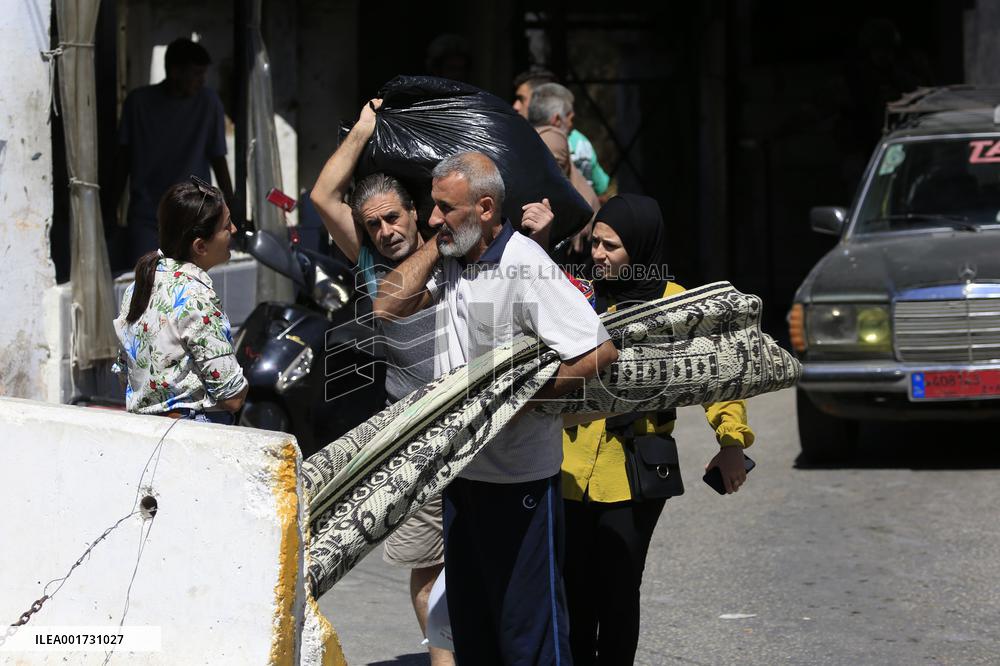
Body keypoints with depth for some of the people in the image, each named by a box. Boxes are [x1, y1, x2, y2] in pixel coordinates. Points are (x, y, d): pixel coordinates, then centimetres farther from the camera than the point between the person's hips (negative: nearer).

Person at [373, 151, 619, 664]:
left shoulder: (526, 266, -18)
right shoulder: (451, 260, 7)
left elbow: (600, 352, -22)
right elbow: (387, 307, 1)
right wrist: (434, 244, -2)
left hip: (519, 480, -8)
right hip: (462, 470, 8)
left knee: (528, 623, -3)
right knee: (469, 619, 16)